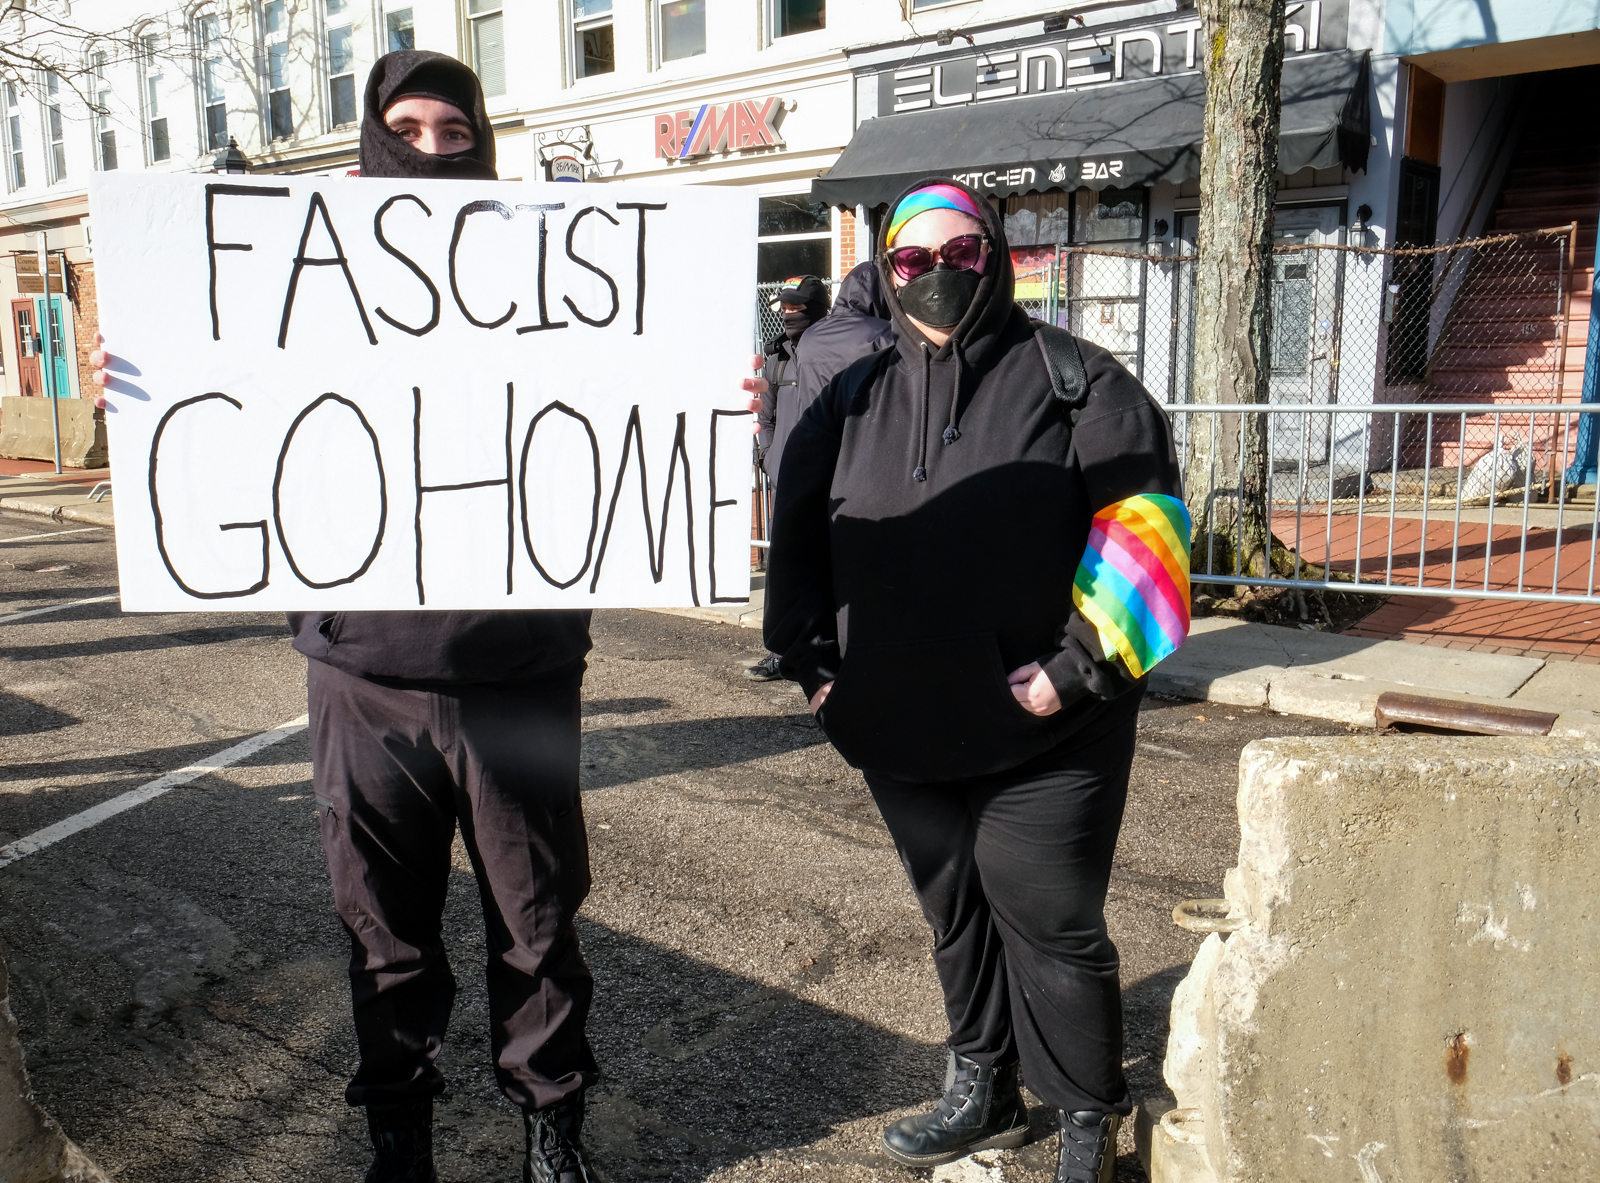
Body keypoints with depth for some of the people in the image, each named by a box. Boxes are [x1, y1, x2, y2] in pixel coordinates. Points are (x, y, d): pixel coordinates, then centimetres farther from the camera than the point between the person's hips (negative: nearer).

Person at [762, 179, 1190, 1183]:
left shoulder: (1072, 378, -3)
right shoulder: (854, 400, 10)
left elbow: (1141, 523, -9)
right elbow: (801, 538, 16)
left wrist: (1080, 666, -16)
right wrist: (814, 663, 7)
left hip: (1044, 734, -4)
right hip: (903, 729, 5)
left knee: (1050, 922, 5)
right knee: (955, 915, 18)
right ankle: (983, 1093, 39)